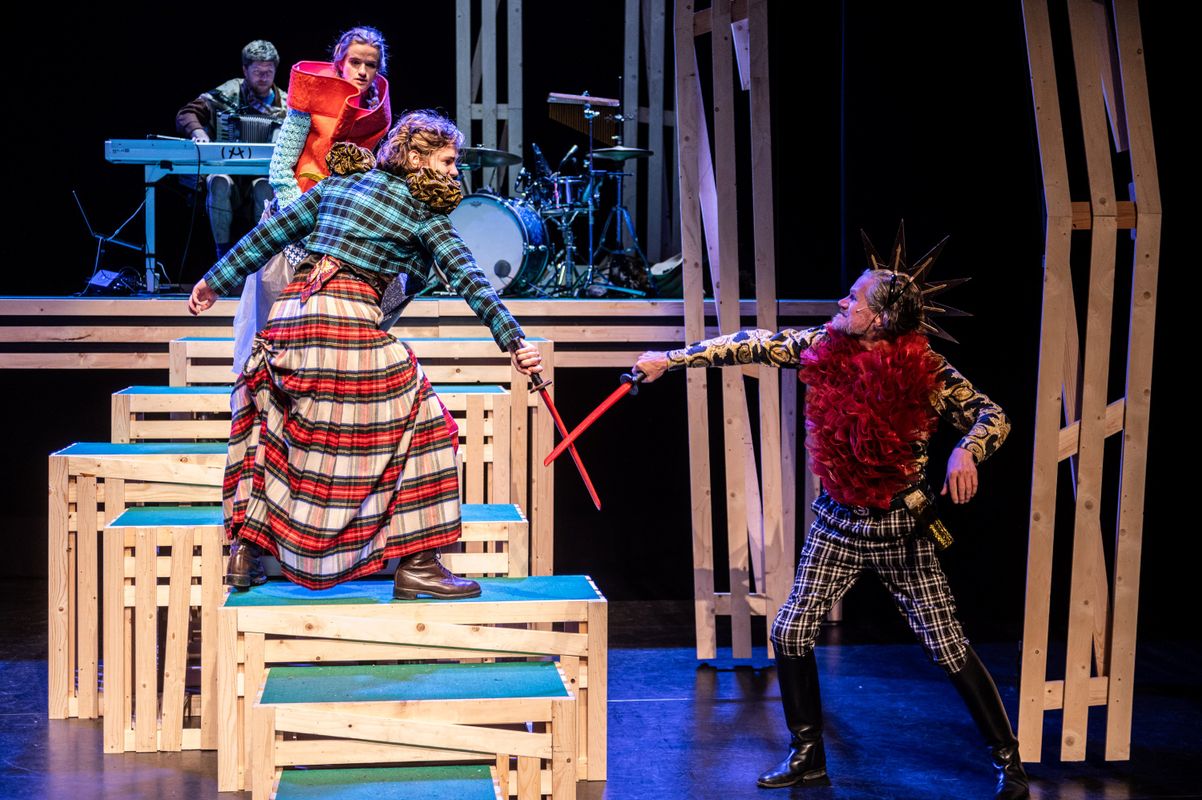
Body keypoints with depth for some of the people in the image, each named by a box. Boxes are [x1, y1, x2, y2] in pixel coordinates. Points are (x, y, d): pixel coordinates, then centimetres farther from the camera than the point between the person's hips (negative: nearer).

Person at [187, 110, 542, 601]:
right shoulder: (424, 214, 5)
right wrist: (514, 343, -6)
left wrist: (216, 281, 26)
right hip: (348, 318, -6)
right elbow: (470, 281, -3)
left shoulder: (339, 184, 20)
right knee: (414, 421, 1)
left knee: (275, 425, 23)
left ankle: (246, 551, 20)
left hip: (290, 311, 6)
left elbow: (273, 231, 19)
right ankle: (417, 565, -3)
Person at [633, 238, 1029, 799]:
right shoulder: (823, 348, -9)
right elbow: (751, 346, 0)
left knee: (948, 648, -3)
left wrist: (966, 452, -35)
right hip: (837, 523, 4)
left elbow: (992, 417, -13)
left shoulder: (926, 372, -18)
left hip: (902, 528, -4)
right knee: (790, 633, 3)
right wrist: (671, 360, 2)